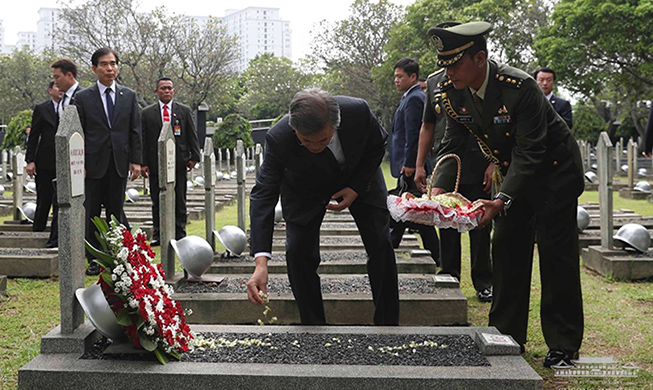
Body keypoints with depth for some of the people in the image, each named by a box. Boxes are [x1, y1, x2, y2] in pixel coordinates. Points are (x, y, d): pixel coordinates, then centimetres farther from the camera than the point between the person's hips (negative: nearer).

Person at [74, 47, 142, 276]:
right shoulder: (83, 98, 2)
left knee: (116, 212, 7)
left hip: (119, 163, 2)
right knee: (92, 213, 1)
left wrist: (136, 160, 0)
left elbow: (135, 131, 7)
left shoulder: (129, 96, 8)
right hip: (94, 164, -1)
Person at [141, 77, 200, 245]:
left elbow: (192, 136, 9)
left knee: (179, 201, 3)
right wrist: (143, 162, -3)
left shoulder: (184, 111, 9)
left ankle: (180, 234, 11)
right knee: (157, 201, 3)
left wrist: (194, 157, 0)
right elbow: (143, 140, 5)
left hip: (178, 162, 0)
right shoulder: (147, 113, 8)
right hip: (156, 163, 0)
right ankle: (158, 235, 9)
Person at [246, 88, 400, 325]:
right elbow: (263, 195, -37)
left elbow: (377, 146, -12)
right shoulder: (279, 139, -39)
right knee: (298, 252, -13)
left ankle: (388, 323, 10)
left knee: (381, 245, -5)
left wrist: (356, 188, -23)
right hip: (306, 189, -1)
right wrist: (261, 263, -46)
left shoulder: (358, 111, -36)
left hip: (358, 177, 1)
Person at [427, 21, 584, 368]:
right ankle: (507, 335, 18)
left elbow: (530, 153, -33)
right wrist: (439, 189, -25)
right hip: (512, 171, 7)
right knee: (506, 248, 8)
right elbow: (453, 145, -7)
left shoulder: (520, 88, -33)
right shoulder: (451, 93, -13)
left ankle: (563, 346, 3)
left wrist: (502, 200, -43)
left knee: (556, 254, -6)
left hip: (553, 170, -7)